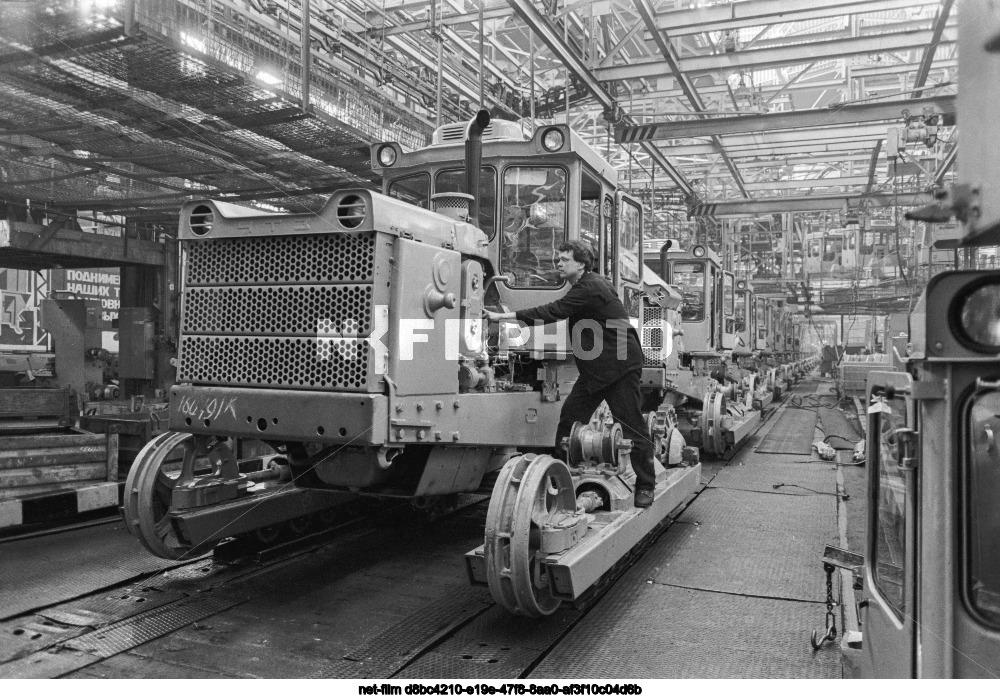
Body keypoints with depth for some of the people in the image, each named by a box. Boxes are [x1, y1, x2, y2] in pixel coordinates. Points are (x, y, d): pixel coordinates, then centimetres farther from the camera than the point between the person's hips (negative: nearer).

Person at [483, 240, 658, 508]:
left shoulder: (589, 288, -19)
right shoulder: (590, 284, 12)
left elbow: (553, 312, -24)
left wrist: (503, 316, -24)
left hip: (621, 366, -10)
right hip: (595, 368, 10)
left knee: (632, 426, -2)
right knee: (570, 416, 5)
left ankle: (645, 486, 9)